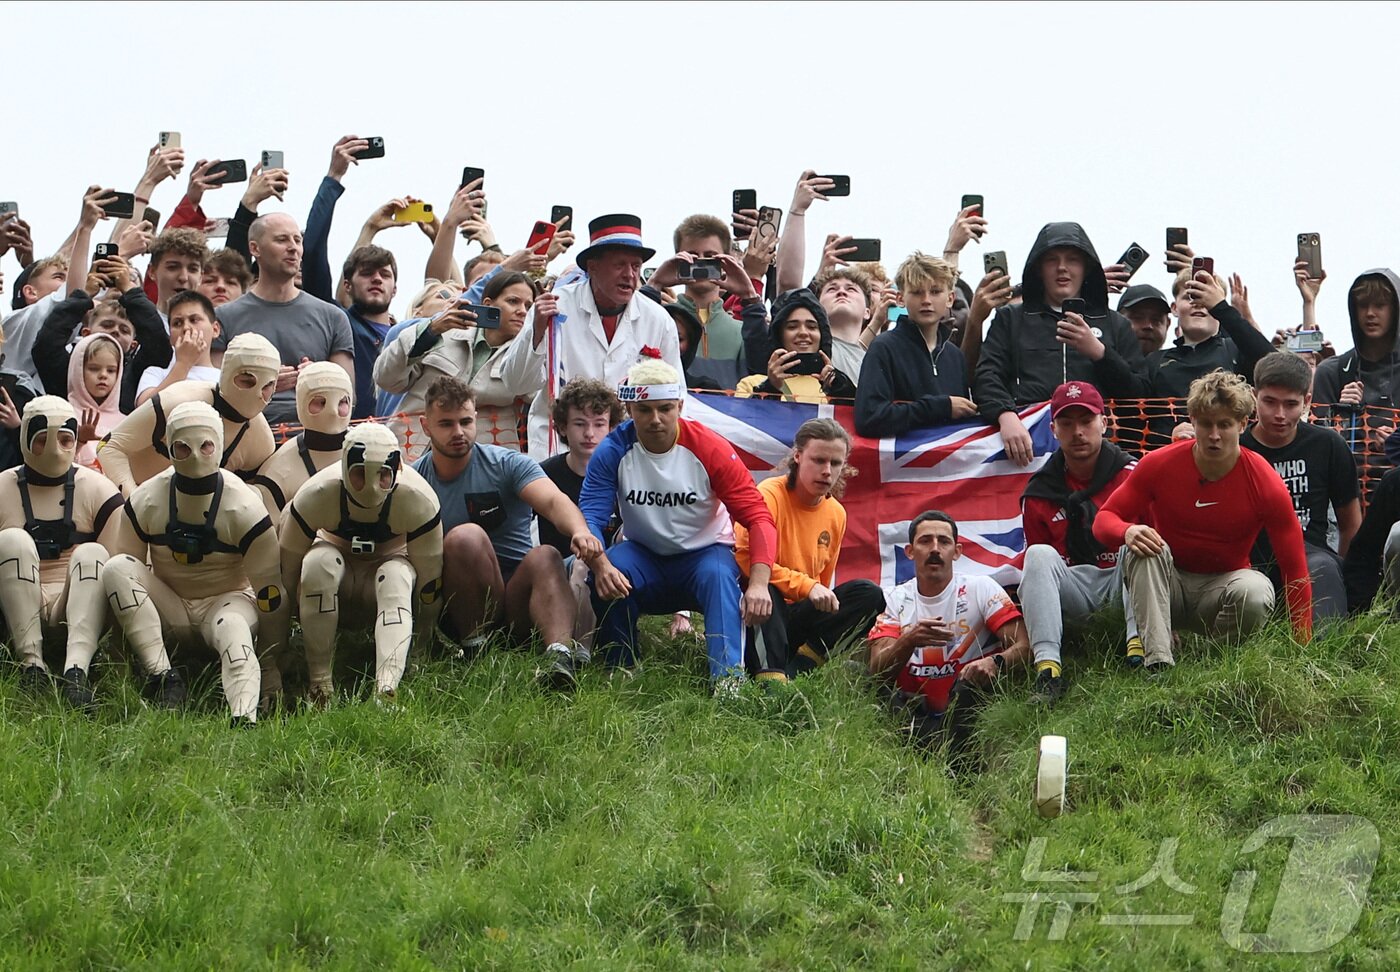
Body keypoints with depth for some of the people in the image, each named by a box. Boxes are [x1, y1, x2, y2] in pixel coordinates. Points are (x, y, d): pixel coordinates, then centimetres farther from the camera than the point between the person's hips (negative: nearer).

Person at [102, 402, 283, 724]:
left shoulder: (244, 506, -14)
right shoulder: (146, 501, -7)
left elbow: (268, 588, -9)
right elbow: (125, 573, -1)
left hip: (227, 600, -3)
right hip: (169, 607, 3)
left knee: (235, 634, -38)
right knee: (116, 567, -23)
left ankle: (244, 718, -60)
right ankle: (163, 677, -30)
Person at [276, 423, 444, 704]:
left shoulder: (418, 500, -28)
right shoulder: (316, 496, -29)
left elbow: (429, 578, -18)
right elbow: (287, 569, -19)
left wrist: (425, 645, -13)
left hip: (388, 563, 0)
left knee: (397, 577, -36)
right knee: (319, 562, -36)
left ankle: (387, 688, -55)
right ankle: (320, 681, -36)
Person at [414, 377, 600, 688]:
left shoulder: (508, 464, 1)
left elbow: (553, 501, -17)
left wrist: (579, 531, -40)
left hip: (517, 598, 0)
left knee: (545, 557, -31)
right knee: (465, 536, -27)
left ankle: (559, 649, -54)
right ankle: (475, 645, -23)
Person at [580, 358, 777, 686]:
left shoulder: (710, 449, -16)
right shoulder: (614, 451, -12)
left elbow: (757, 517, -19)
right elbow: (590, 517, -18)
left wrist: (758, 583, -35)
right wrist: (600, 565, -42)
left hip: (704, 552, -1)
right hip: (643, 558, 1)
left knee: (719, 574, -35)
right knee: (609, 570, -31)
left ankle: (728, 677, -47)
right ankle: (620, 670, -17)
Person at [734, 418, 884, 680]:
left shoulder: (836, 514, 8)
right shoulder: (770, 496, -13)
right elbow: (747, 558, -25)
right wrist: (807, 587, -27)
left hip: (798, 615, 6)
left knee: (869, 595, -10)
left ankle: (798, 667, -24)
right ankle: (770, 677, -43)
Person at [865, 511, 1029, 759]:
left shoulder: (980, 588, 2)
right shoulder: (895, 600, 8)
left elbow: (1023, 646, -8)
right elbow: (878, 670, -6)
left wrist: (996, 662, -32)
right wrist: (909, 641, -28)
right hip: (916, 716, 2)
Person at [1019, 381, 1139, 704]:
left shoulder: (1130, 474, -3)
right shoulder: (1039, 494, 6)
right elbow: (1036, 568, 11)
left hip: (1125, 581, -2)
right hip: (1075, 591, 2)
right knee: (1038, 555, -25)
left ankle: (1140, 642, -41)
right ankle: (1048, 668, -38)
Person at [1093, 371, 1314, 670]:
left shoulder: (1265, 485, -15)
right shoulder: (1158, 465, -12)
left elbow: (1295, 569, -12)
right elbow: (1104, 519, -5)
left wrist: (1303, 646, -18)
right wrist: (1127, 532, -32)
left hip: (1223, 585, -1)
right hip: (1164, 586, 1)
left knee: (1256, 592, -35)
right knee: (1141, 547, -31)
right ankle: (1157, 663, -40)